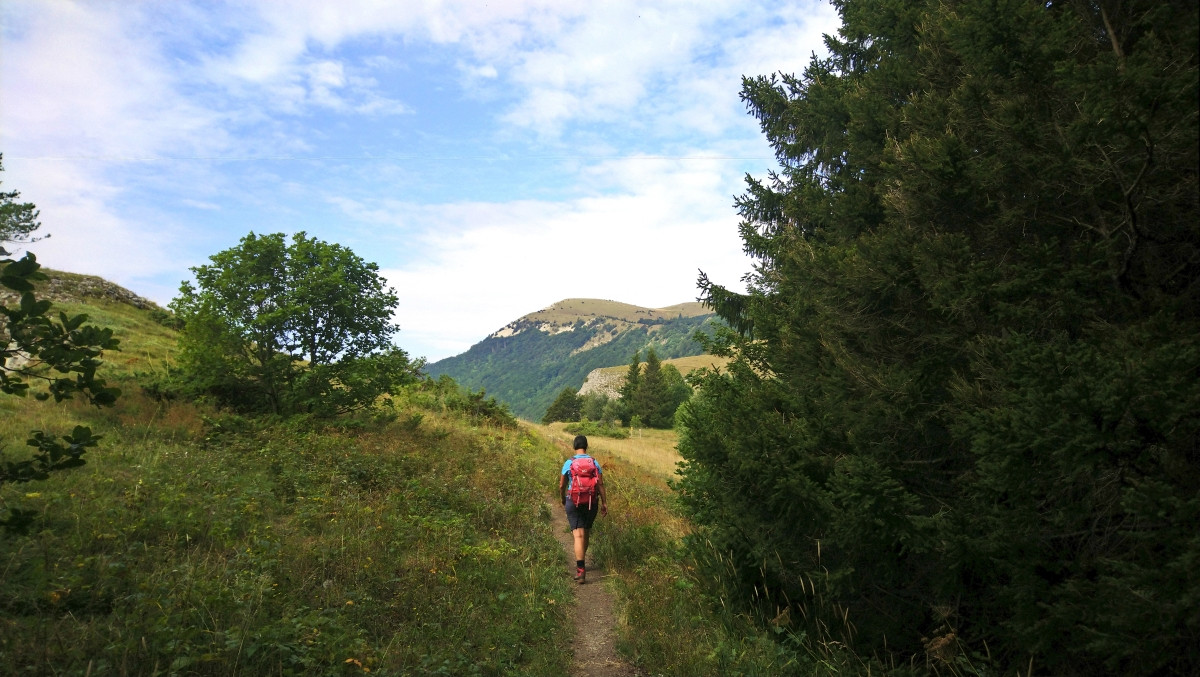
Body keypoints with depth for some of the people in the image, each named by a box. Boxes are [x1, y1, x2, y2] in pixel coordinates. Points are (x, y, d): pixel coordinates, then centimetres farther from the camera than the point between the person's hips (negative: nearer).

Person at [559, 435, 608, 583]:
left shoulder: (569, 463, -5)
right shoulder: (594, 462, 0)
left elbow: (562, 485, 1)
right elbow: (600, 484, -4)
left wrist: (562, 500, 18)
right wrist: (604, 503, 2)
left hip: (574, 502, -3)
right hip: (591, 503, 3)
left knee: (578, 535, -6)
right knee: (585, 533, 21)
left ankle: (581, 569, -17)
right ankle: (581, 563, 37)